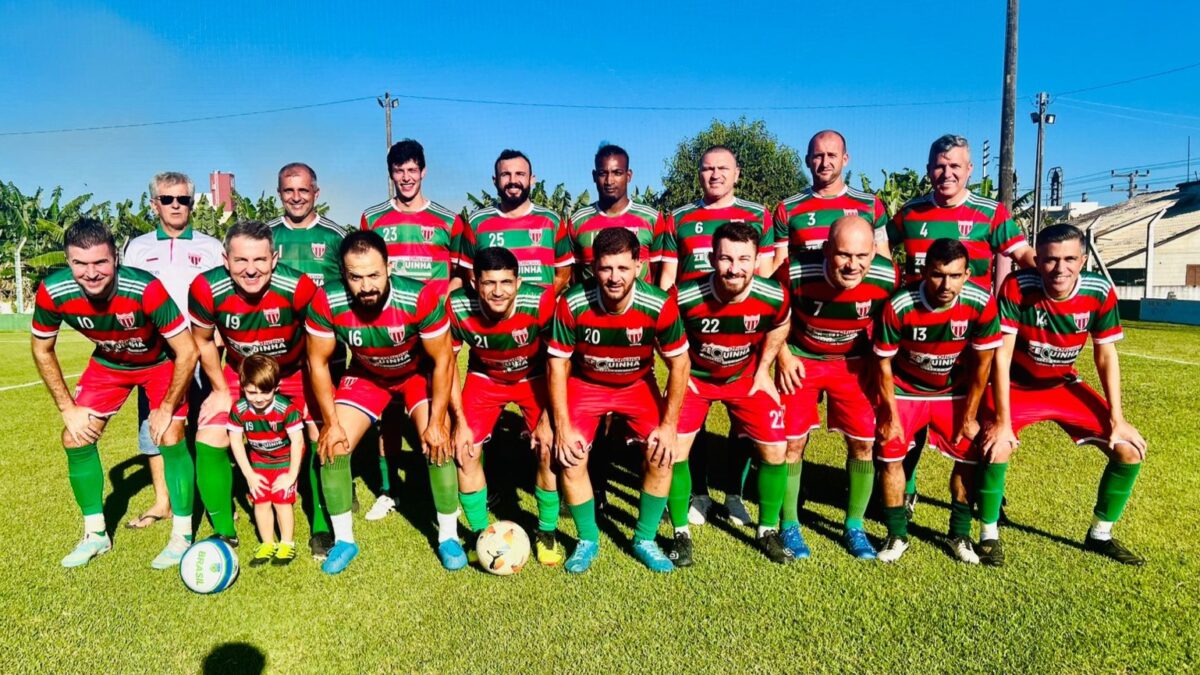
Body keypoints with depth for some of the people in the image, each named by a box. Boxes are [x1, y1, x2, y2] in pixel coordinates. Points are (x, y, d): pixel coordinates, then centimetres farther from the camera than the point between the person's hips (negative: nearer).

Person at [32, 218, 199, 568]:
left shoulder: (146, 289, -38)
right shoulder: (53, 291, -25)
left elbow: (187, 351, -28)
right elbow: (42, 350, -4)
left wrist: (166, 409, -20)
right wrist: (68, 408, -6)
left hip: (161, 362, -4)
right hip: (108, 363, 4)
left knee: (170, 437, -15)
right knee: (76, 438, -1)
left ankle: (182, 536, 1)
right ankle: (96, 534, 18)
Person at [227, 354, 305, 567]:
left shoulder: (286, 409, -30)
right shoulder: (239, 410, -19)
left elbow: (297, 441, -22)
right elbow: (236, 442, -7)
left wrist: (292, 475, -18)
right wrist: (249, 474, -6)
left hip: (286, 460, -3)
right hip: (259, 461, 4)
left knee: (282, 501, -5)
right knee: (261, 501, 3)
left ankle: (287, 544, 14)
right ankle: (267, 544, 22)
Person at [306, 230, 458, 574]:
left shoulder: (420, 297, -36)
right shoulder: (327, 302, -29)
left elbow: (443, 359, -24)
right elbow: (318, 362, -14)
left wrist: (436, 423, -22)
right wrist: (331, 423, -13)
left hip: (419, 372, -2)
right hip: (366, 375, 3)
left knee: (438, 445, -16)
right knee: (332, 447, -8)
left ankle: (448, 537, 5)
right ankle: (344, 540, 14)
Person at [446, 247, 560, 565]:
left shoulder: (540, 302, -33)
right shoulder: (457, 308, -29)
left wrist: (547, 419, -18)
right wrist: (460, 422, -14)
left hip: (534, 378, -1)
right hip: (484, 378, 2)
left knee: (549, 450, -14)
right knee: (465, 451, -9)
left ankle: (546, 532, 11)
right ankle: (479, 532, 14)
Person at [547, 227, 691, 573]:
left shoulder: (660, 305, -27)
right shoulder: (572, 303, -27)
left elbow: (679, 363, -13)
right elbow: (558, 364, -15)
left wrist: (669, 425, -14)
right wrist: (563, 426, -16)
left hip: (638, 384, 1)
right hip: (585, 383, 0)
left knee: (662, 455, -13)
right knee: (571, 458, -13)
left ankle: (645, 540, 11)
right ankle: (587, 541, 12)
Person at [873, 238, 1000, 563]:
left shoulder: (981, 303, -24)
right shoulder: (899, 306, -29)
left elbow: (982, 363, -11)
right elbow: (884, 364, -15)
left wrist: (969, 417, -6)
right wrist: (891, 417, -12)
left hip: (954, 392, 2)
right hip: (905, 390, -1)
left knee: (969, 457, 0)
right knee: (891, 457, -6)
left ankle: (960, 535, 22)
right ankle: (897, 536, 13)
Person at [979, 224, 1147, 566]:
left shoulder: (1100, 292, -16)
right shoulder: (1017, 288, -28)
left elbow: (1106, 355, -5)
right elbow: (1001, 355, -25)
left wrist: (1117, 419, -5)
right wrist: (1002, 421, -27)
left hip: (1064, 385, 5)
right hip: (1016, 386, -4)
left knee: (1129, 452, 0)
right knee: (995, 448, -28)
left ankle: (1100, 535, 23)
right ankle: (989, 534, -4)